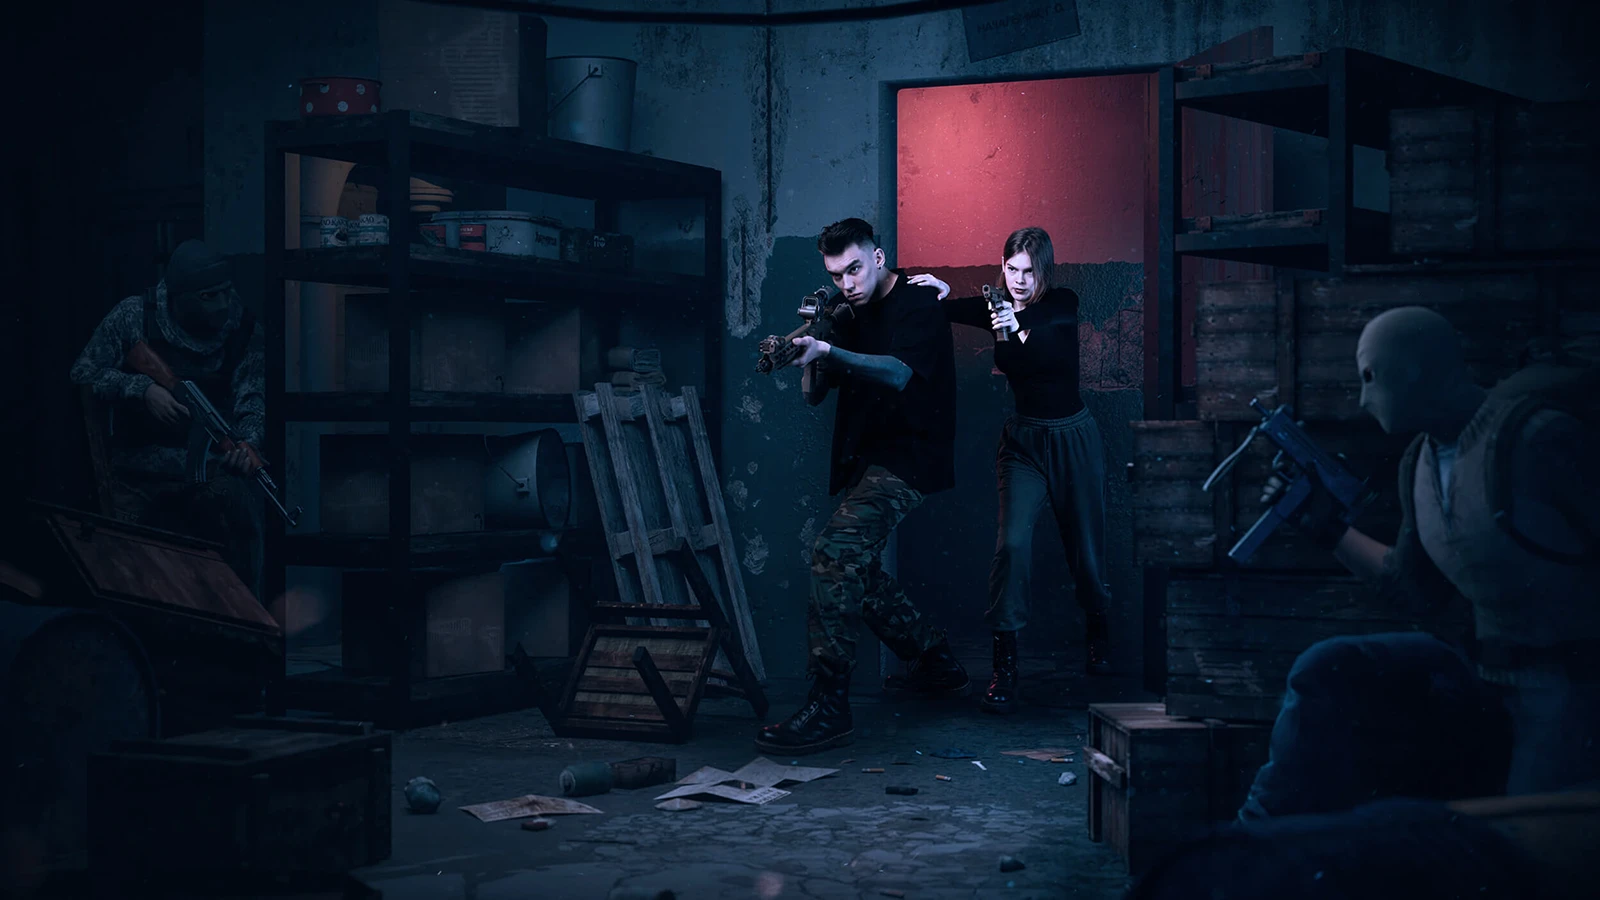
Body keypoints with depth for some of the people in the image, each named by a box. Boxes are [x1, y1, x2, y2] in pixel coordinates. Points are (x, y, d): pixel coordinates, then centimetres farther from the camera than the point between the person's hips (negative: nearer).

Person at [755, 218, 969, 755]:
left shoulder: (916, 304, -10)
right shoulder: (849, 313, 12)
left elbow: (898, 373, -29)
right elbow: (814, 394, 9)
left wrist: (827, 351, -40)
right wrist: (807, 348, -10)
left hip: (907, 458, -10)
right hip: (868, 460, 10)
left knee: (835, 554, -25)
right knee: (858, 569, 16)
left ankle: (828, 709, -28)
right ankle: (937, 665, 35)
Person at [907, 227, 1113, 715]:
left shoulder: (1063, 303, -9)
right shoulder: (998, 309, -4)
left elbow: (1053, 317, -32)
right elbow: (947, 309, -19)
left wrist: (1019, 321, -52)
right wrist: (940, 292, -42)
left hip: (1074, 439, -1)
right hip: (1023, 441, 1)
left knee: (1085, 545, 9)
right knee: (1012, 542, -19)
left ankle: (1098, 637, 39)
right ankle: (1004, 666, -18)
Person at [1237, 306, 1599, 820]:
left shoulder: (1538, 437, -19)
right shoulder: (1419, 465, 7)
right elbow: (1421, 588, 20)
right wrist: (1327, 529, 18)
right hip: (1485, 678, 7)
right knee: (1326, 672, -4)